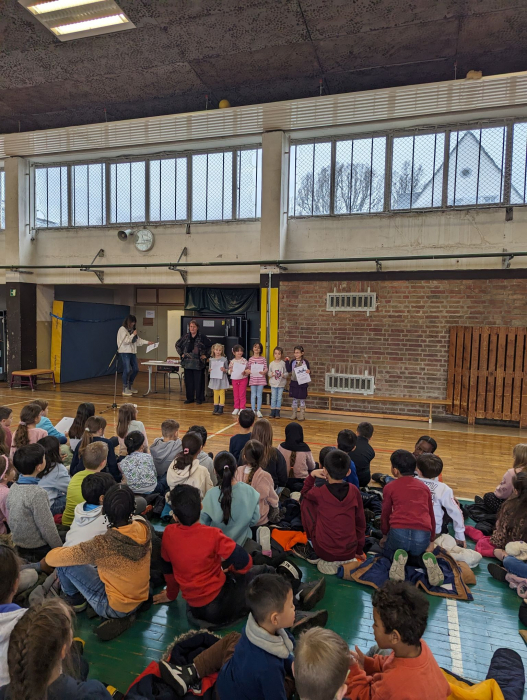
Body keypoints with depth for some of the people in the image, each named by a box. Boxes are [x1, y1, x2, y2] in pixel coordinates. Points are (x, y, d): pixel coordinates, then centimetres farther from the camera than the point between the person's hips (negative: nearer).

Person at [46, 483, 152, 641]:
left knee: (64, 562, 1)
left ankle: (75, 601, 26)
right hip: (140, 599, 6)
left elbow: (51, 558, -17)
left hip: (114, 607, -5)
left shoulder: (102, 545, -31)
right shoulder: (144, 527, -17)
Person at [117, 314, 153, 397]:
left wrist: (147, 342, 13)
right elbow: (126, 341, -17)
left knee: (135, 370, 10)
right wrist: (133, 334, -10)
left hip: (132, 352, 8)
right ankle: (125, 389, -3)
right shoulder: (122, 329, -8)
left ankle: (130, 387, 26)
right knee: (127, 370, -12)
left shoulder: (132, 330, 17)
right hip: (125, 353, -8)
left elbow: (138, 340, 21)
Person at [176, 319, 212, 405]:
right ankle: (190, 398, 19)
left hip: (198, 363, -4)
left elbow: (210, 346, -1)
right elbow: (177, 345, 21)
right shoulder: (185, 336, 7)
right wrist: (181, 354, 12)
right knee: (188, 381, 8)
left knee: (198, 381, 1)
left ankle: (199, 398, 11)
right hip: (187, 363, 4)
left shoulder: (202, 337, -5)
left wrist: (206, 355, -4)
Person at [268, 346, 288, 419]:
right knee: (273, 398, 5)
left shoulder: (283, 363, -4)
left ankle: (277, 412, 13)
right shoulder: (272, 363, 1)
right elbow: (269, 373, 7)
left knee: (279, 398, 5)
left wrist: (284, 375, -21)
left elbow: (286, 373, -1)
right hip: (273, 383, 1)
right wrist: (271, 374, -14)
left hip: (281, 384, -1)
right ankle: (272, 412, 12)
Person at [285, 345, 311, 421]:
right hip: (294, 383, 3)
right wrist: (287, 362, -4)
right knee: (294, 399, 10)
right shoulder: (292, 362, 5)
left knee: (302, 399, 4)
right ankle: (294, 414, 20)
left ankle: (302, 415, 14)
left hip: (302, 383, -3)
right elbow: (289, 370, 0)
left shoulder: (305, 362, -4)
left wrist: (309, 372, -21)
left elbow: (308, 371, 1)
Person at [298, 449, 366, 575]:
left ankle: (313, 554, 16)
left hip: (325, 552, -3)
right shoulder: (354, 491, -7)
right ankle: (345, 560, 18)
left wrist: (312, 475, 8)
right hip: (350, 553, 4)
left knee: (306, 502, 9)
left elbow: (305, 493, 11)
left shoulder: (320, 493, -14)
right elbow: (361, 523, 4)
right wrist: (359, 550, 16)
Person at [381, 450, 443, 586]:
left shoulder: (390, 487, 9)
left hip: (399, 532, -3)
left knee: (387, 553, 29)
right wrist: (431, 540, 37)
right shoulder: (424, 487, 19)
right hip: (423, 535, 3)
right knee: (416, 554, 35)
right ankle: (426, 559, 1)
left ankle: (398, 557, -5)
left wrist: (385, 536, 32)